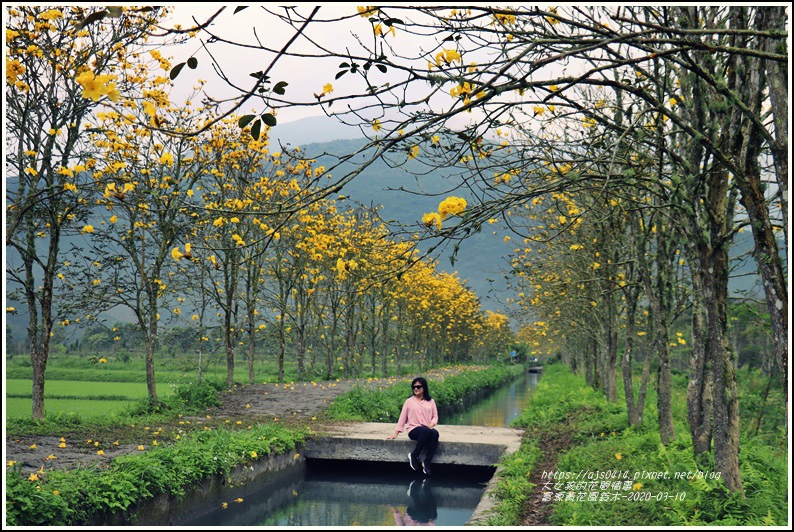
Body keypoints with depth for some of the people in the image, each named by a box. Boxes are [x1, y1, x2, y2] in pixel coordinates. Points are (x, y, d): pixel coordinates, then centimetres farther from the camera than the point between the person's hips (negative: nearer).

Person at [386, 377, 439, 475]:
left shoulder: (430, 401, 15)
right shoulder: (409, 401, 10)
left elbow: (435, 416, 13)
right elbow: (402, 418, 10)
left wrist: (432, 423, -10)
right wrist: (396, 433, 6)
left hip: (427, 429, 2)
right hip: (414, 429, -2)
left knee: (435, 433, -36)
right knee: (425, 431, -39)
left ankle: (427, 462, -27)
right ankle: (414, 455, -20)